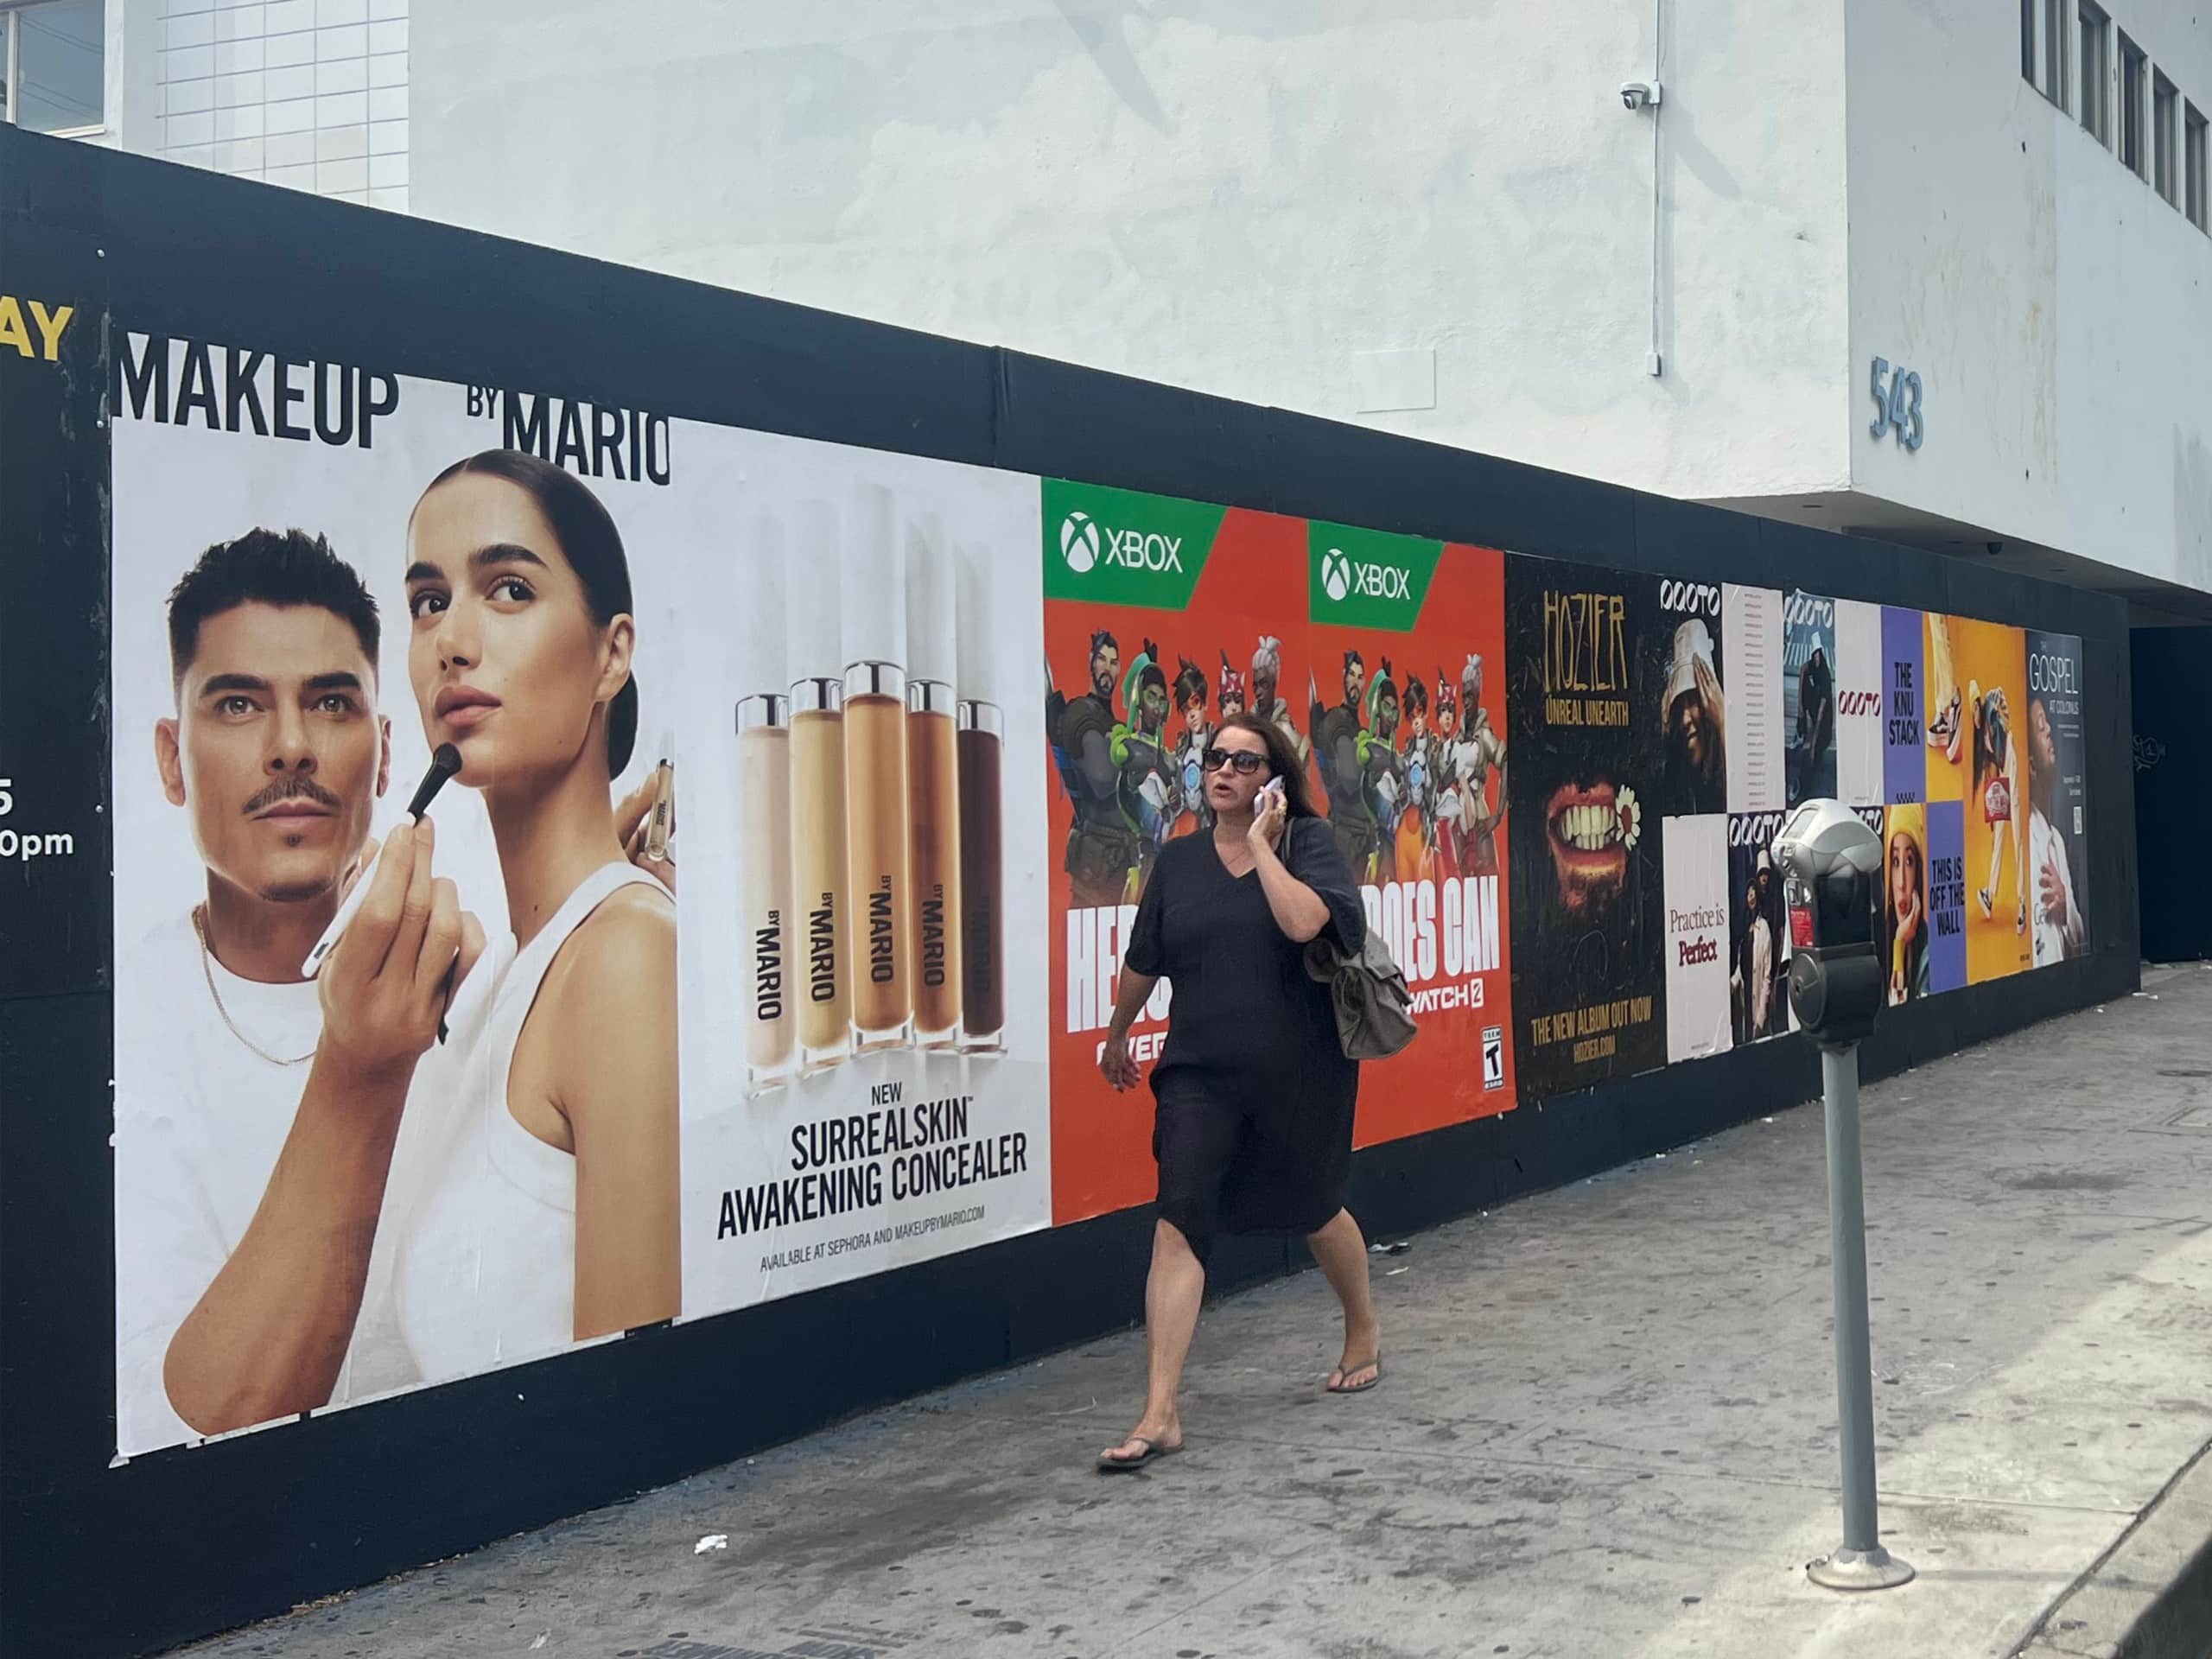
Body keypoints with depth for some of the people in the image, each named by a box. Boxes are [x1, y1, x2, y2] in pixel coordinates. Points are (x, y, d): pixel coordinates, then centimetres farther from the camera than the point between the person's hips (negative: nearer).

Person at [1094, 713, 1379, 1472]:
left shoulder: (1309, 841, -5)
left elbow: (1303, 922, -25)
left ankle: (1364, 1330, 49)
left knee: (1315, 1210, 17)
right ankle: (1160, 1415, -14)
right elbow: (1142, 962, 18)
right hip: (1200, 1072, 2)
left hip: (1299, 1071, -2)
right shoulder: (1178, 860, 5)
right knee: (1179, 1223, -12)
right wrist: (1117, 1036, 28)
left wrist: (1262, 843, -17)